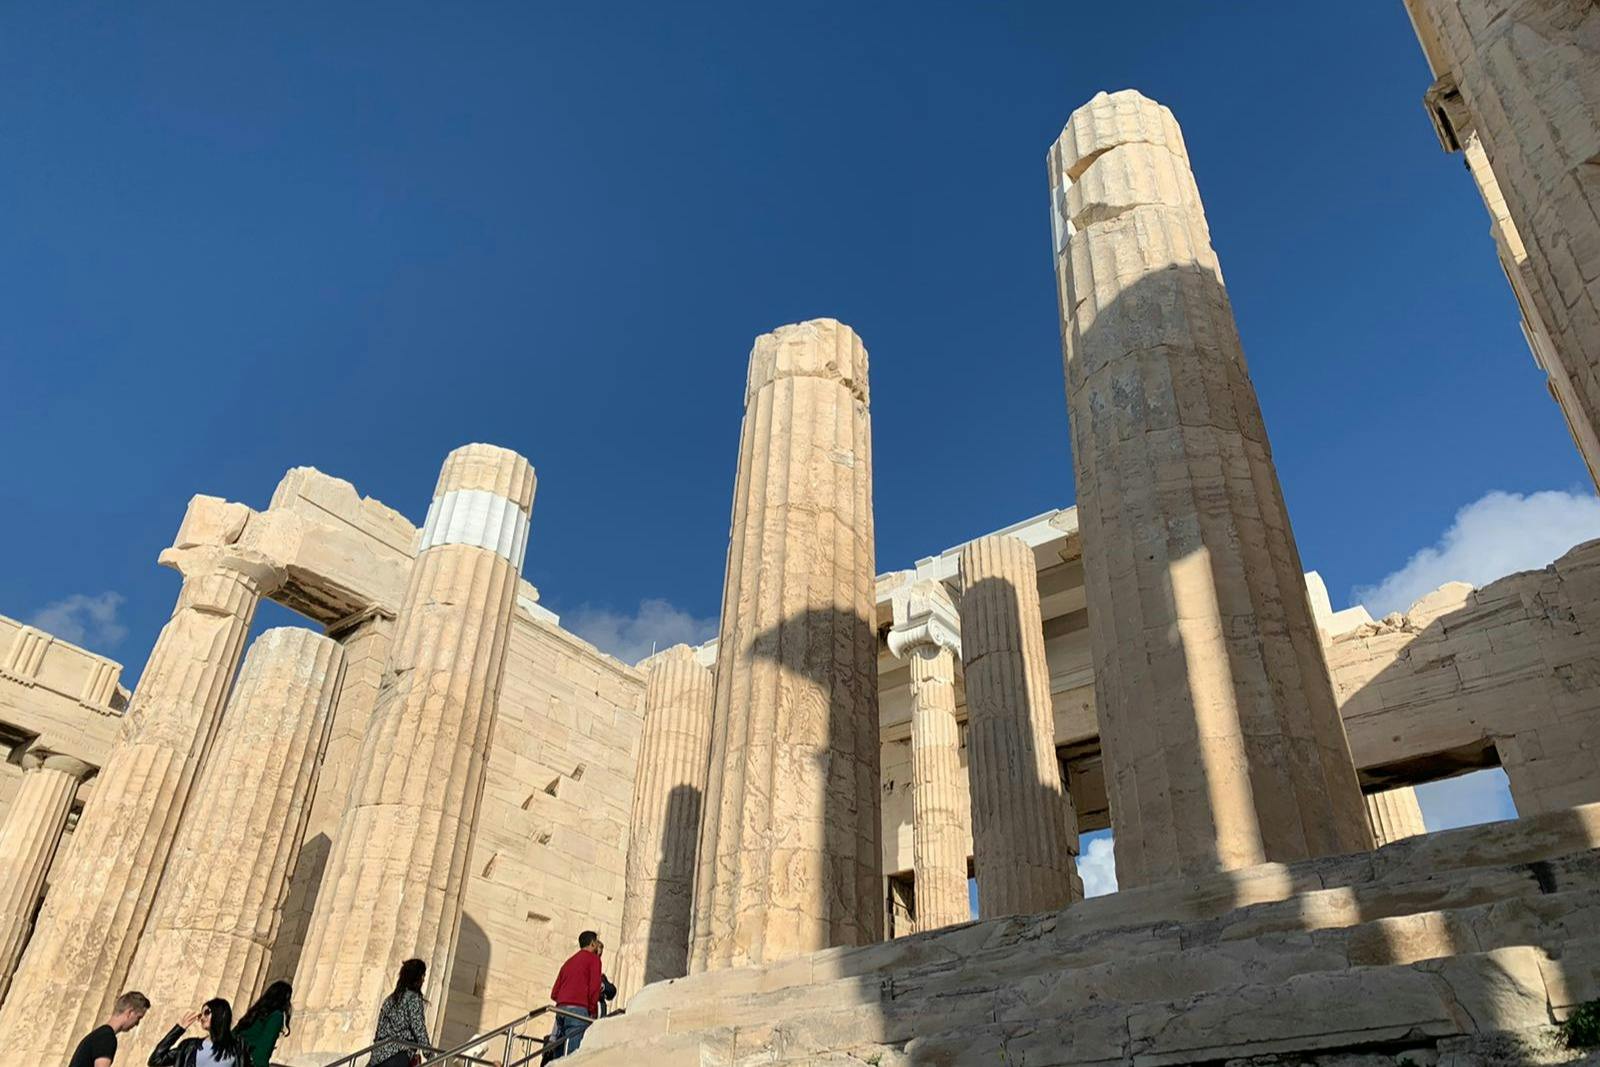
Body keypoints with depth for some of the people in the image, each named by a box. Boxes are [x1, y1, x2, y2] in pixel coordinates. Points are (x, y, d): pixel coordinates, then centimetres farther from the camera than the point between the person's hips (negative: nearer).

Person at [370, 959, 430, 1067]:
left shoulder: (390, 999, 20)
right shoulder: (413, 998, -2)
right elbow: (418, 1028, -7)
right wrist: (429, 1052, 0)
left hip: (378, 1055, 8)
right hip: (397, 1056, -8)